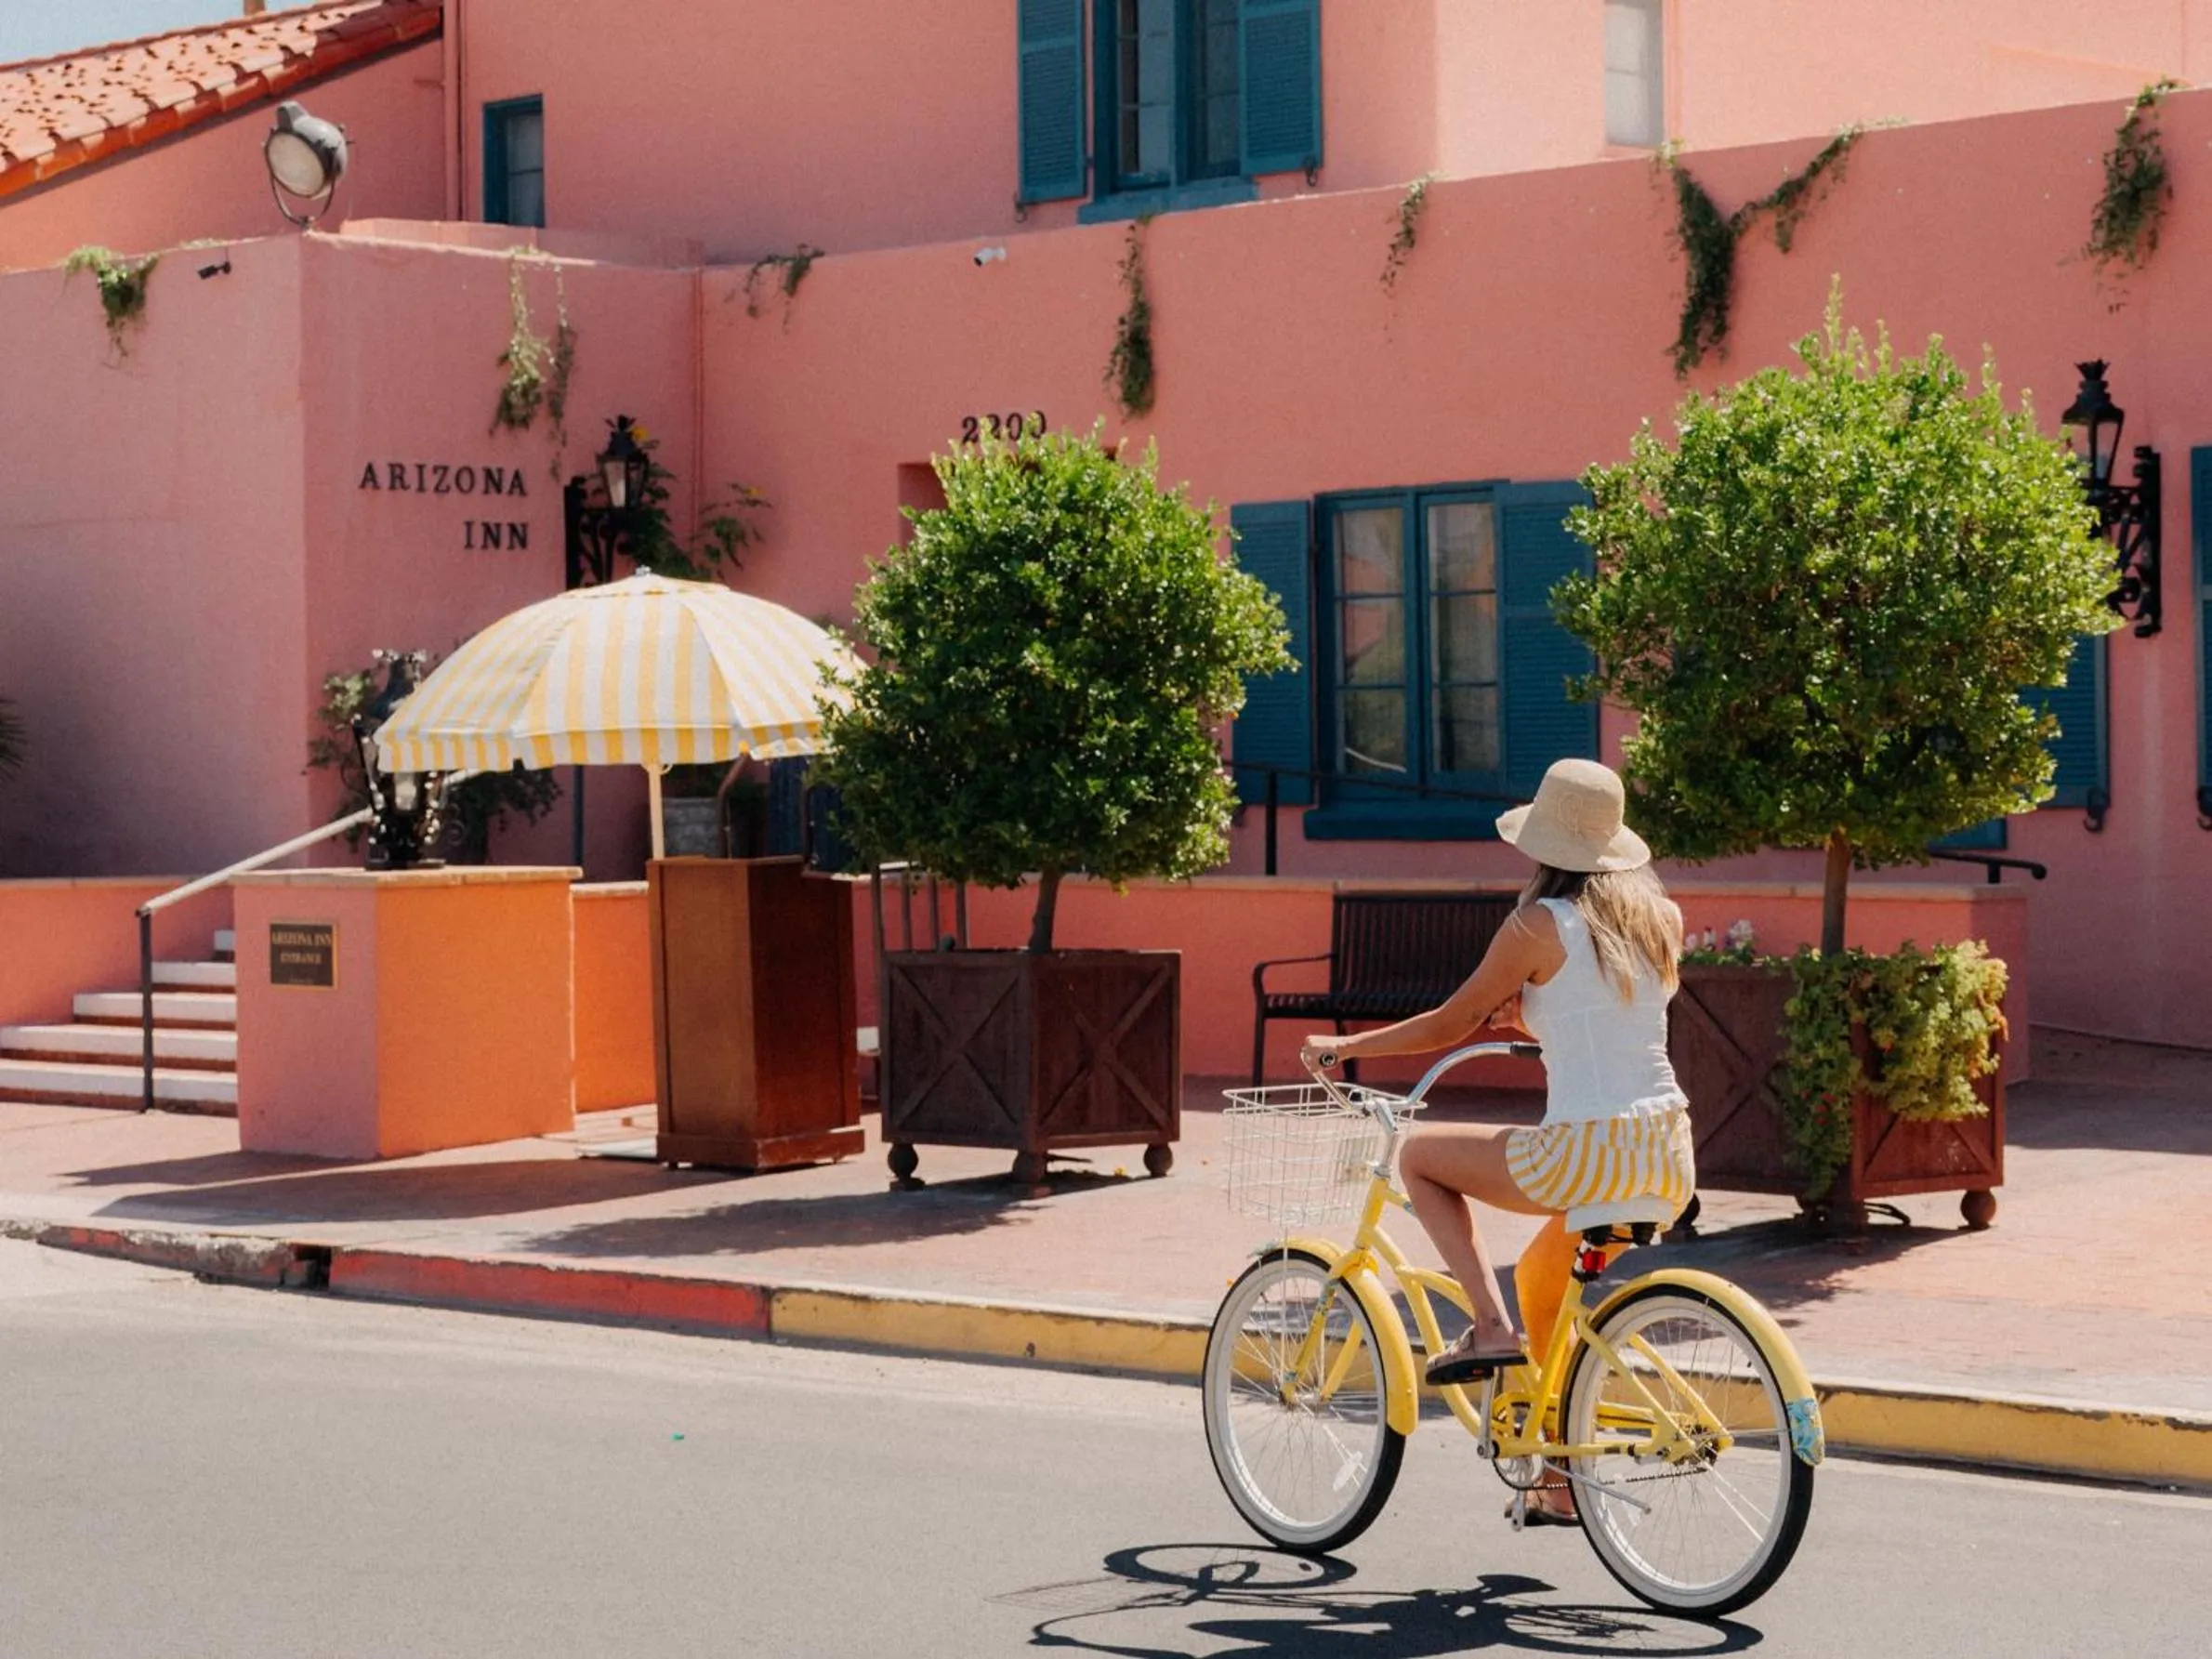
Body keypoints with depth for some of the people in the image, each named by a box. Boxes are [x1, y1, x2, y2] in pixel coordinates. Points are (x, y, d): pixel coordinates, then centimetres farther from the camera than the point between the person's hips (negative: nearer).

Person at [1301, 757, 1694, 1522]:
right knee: (1540, 1278, 30)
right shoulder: (1660, 918, 9)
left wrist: (1343, 1046, 14)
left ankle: (1490, 1327, 4)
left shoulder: (1539, 926, -7)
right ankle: (1564, 1481, 30)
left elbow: (1448, 1026, 2)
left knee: (1420, 1155, 17)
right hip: (1668, 1158, 7)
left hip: (1585, 1156, -7)